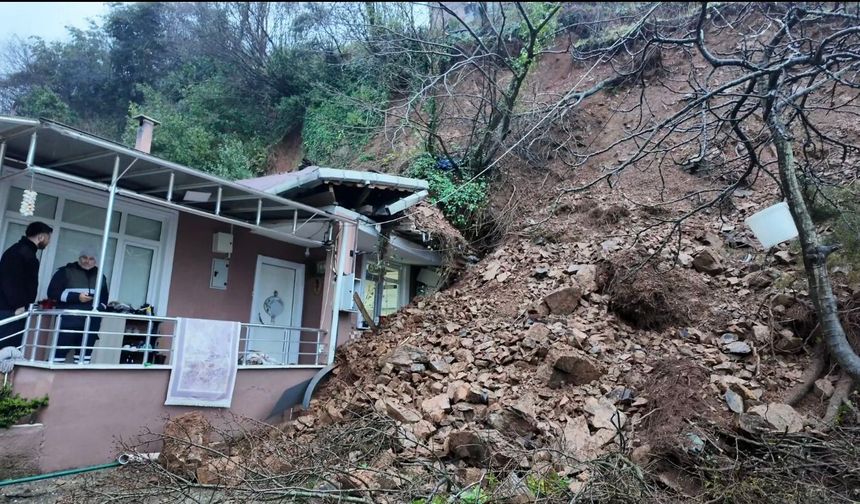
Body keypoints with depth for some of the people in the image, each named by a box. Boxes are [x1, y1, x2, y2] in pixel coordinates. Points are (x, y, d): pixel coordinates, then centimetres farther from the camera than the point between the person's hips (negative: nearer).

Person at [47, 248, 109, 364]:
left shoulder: (100, 276, 16)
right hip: (69, 322, -4)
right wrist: (76, 297, -14)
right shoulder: (66, 271, 4)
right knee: (60, 351, -7)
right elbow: (53, 292, -4)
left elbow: (104, 298, 25)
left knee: (85, 352, 7)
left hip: (91, 324, 4)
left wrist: (100, 308, 4)